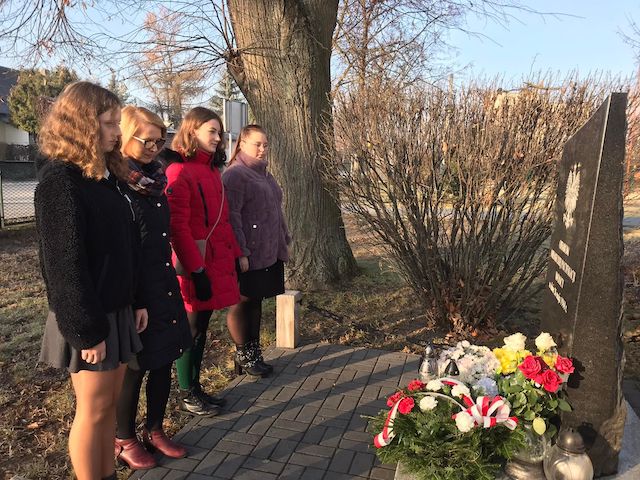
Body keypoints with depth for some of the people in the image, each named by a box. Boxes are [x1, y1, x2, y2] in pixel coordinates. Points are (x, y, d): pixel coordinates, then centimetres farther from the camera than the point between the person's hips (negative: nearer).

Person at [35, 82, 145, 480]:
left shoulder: (110, 175, 11)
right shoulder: (60, 179, -15)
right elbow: (65, 263, -19)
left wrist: (137, 300, 12)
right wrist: (86, 329, -18)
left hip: (117, 310, 8)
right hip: (88, 318, -8)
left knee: (111, 401, 17)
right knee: (94, 408, 6)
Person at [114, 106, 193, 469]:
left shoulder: (155, 178, 10)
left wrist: (171, 277, 16)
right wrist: (130, 302, -17)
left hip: (163, 288, 7)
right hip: (132, 293, -7)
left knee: (164, 361, 15)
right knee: (133, 368, 8)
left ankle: (155, 431, 34)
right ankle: (125, 440, 29)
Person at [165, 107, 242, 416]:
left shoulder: (212, 170, 14)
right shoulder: (179, 171, -13)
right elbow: (177, 227, -18)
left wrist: (234, 255, 13)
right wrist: (197, 270, -20)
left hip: (217, 261, 8)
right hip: (195, 266, -8)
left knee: (201, 327, 16)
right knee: (192, 329, 5)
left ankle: (195, 387, 31)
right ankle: (187, 396, 22)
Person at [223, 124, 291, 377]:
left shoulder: (265, 174, 16)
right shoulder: (235, 175, -11)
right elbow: (232, 216, -17)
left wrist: (284, 241, 20)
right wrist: (240, 252, -20)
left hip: (270, 252, 8)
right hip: (249, 255, -8)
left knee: (256, 301, 16)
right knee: (242, 302, 5)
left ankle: (254, 352, 27)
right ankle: (243, 355, 19)